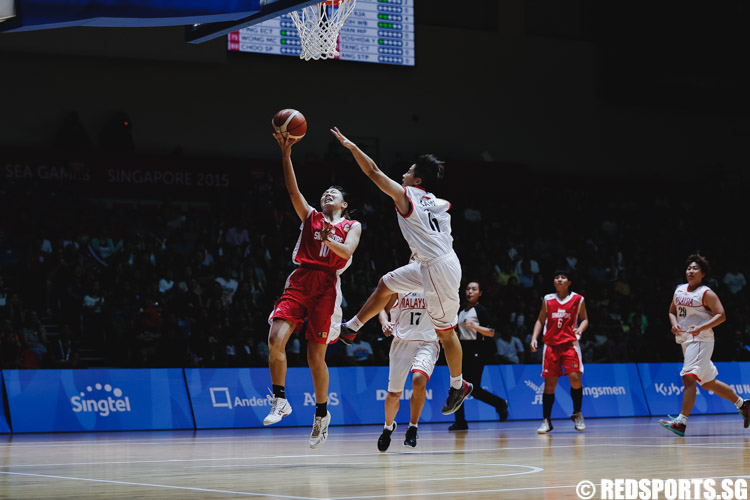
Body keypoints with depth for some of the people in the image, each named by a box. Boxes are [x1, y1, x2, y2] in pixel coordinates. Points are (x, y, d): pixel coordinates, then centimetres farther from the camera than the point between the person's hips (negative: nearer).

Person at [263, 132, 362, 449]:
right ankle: (280, 401, -5)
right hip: (299, 280, 2)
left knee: (316, 356, -1)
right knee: (276, 339, -19)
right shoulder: (310, 216, 19)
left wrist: (328, 239, -22)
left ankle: (321, 413, 18)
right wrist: (285, 154, -7)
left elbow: (347, 251, -4)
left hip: (326, 286, -2)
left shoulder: (352, 227, 15)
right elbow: (292, 188, 4)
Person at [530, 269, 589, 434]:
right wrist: (534, 338, 2)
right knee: (549, 382, -1)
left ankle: (577, 414, 8)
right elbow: (540, 320, 14)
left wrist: (580, 329, -12)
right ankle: (546, 421, 6)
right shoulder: (547, 300, 8)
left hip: (570, 343, -2)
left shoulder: (578, 300, 3)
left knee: (575, 378, -13)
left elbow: (584, 319, 9)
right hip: (551, 344, 2)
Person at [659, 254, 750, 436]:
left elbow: (721, 316, -13)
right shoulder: (679, 290, 13)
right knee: (708, 383, 16)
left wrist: (700, 328, -25)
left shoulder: (707, 294, -7)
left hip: (700, 340, -8)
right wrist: (674, 324, 0)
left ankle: (681, 422, -27)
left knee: (688, 378, -21)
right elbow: (672, 311, 22)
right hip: (685, 341, 8)